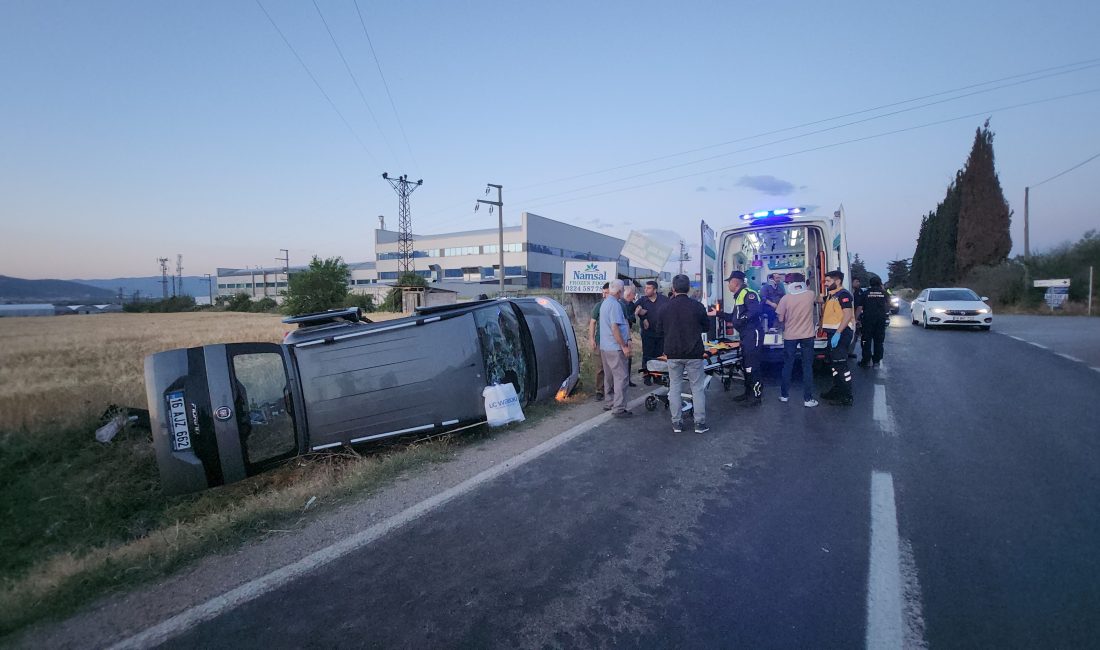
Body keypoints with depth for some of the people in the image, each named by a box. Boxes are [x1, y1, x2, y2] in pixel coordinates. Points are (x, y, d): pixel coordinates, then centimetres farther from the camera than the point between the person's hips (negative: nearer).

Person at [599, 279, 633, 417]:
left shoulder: (605, 303, 15)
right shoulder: (615, 305, -17)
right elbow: (615, 328, -22)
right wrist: (624, 346, -18)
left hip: (604, 347, 10)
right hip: (615, 348, -10)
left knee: (609, 377, 16)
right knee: (621, 377, -6)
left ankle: (610, 403, 24)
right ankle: (618, 408, -5)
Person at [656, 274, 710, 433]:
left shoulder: (665, 308, -6)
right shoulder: (698, 306, -9)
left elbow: (659, 330, 4)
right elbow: (705, 328, 5)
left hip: (673, 354, 1)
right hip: (694, 354, -1)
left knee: (675, 387, 10)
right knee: (697, 387, 7)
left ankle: (676, 423, 13)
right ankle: (700, 423, 10)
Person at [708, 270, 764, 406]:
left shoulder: (748, 294, -14)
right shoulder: (738, 297, 18)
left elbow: (755, 310, -30)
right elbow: (734, 317, 23)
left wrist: (743, 319, -22)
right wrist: (718, 313, 21)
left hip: (753, 333, -11)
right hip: (745, 335, 11)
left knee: (751, 366, -7)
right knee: (745, 365, 15)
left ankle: (757, 395, 2)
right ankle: (749, 393, 26)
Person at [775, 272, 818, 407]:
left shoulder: (785, 298, -12)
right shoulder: (810, 295, -6)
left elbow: (780, 319, -5)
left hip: (790, 336, -1)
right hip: (807, 335, 1)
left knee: (788, 365, 12)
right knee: (807, 367, 5)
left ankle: (784, 395, 21)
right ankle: (808, 399, 5)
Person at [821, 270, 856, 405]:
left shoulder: (843, 294, -13)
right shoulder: (831, 295, 17)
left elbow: (848, 315, -22)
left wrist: (838, 333, -27)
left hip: (841, 333, -10)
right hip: (833, 333, 10)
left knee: (841, 364, -9)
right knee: (834, 363, 16)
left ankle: (847, 396, -3)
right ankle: (837, 390, 27)